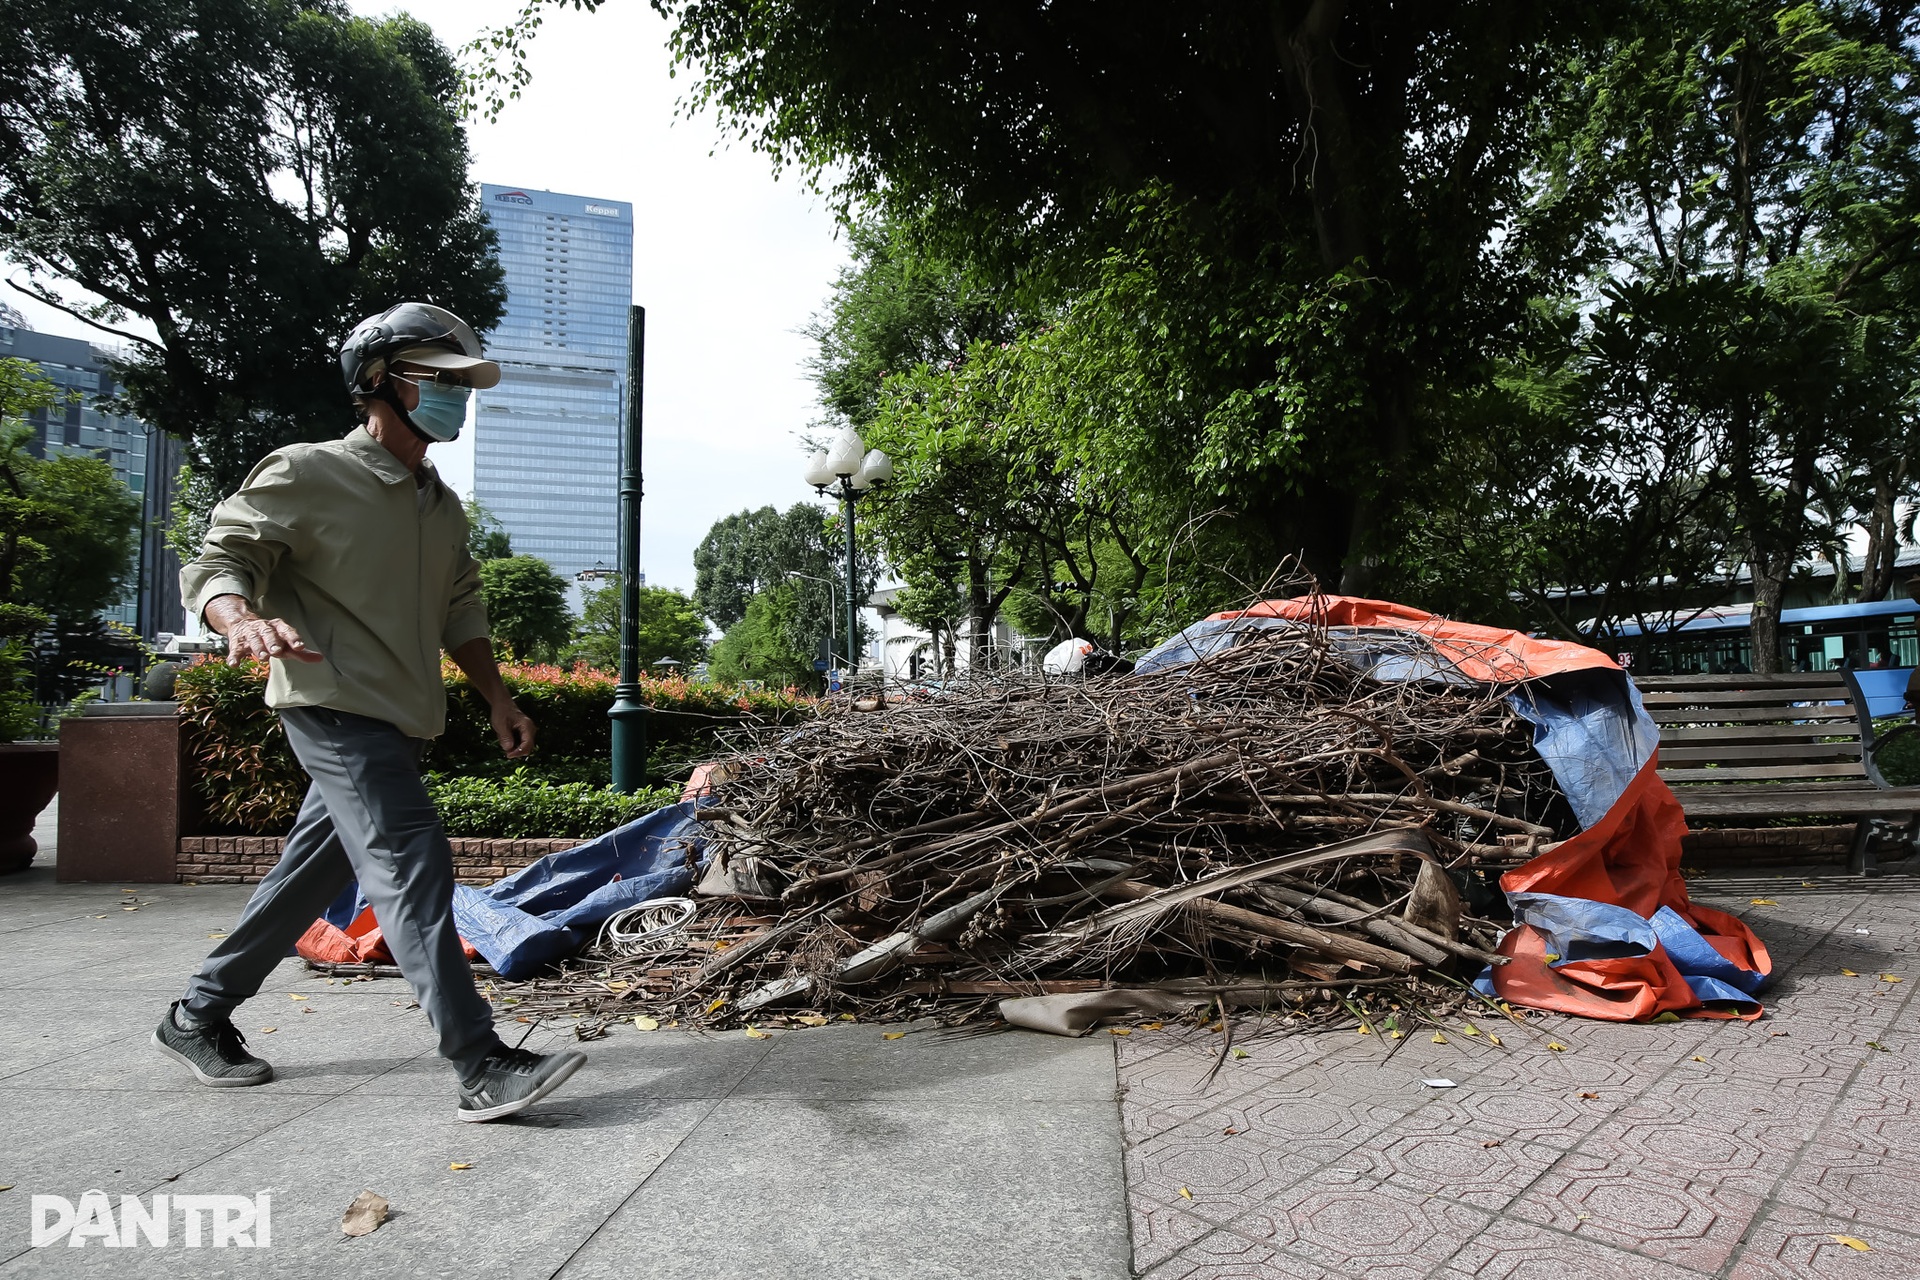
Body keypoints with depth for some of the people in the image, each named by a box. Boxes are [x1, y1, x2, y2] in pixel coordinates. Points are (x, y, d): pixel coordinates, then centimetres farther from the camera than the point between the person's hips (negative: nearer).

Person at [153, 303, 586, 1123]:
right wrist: (244, 619, -31)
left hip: (397, 720, 9)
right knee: (411, 864, -17)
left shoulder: (442, 507, 17)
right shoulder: (306, 475, -6)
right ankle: (481, 1068, -18)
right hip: (333, 707, -9)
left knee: (316, 872, 15)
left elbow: (460, 609, 22)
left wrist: (496, 698, 14)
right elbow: (215, 562, -8)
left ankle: (197, 1017, 34)